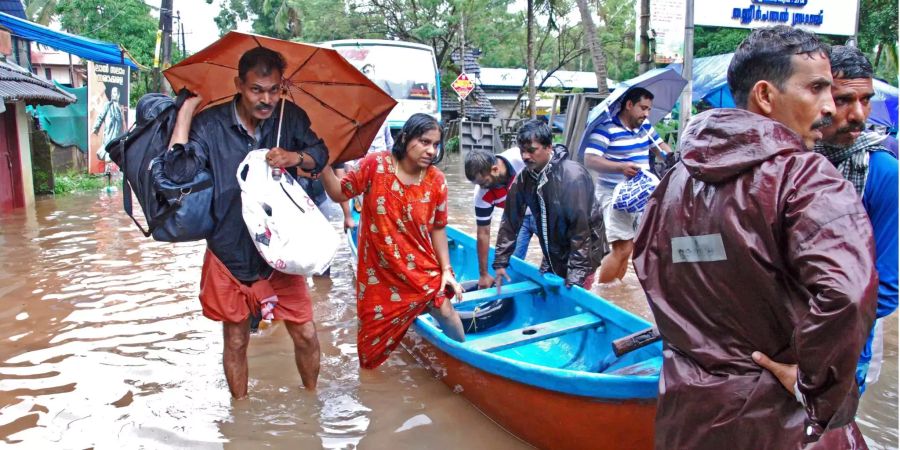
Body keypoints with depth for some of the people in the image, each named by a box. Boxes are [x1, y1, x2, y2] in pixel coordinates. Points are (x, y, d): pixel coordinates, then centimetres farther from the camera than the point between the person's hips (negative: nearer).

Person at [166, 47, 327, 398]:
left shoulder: (291, 118, -3)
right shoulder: (211, 125, -12)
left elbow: (320, 154, 9)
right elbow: (178, 171, -24)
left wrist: (295, 157, -13)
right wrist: (186, 110, -23)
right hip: (230, 254, -1)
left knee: (305, 334, 7)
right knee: (236, 340, 14)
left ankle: (311, 397, 34)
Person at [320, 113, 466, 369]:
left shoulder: (437, 181, -9)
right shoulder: (375, 165, -15)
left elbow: (437, 228, -1)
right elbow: (339, 194, -6)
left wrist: (446, 269, -3)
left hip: (422, 267, 1)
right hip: (380, 269, -1)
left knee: (445, 311, 1)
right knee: (376, 326, 11)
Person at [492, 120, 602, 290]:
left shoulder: (573, 177, -27)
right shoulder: (523, 178, -8)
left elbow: (581, 228, -26)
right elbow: (510, 220, -2)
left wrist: (576, 274, -25)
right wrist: (500, 261, -3)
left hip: (581, 255, -6)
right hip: (552, 255, 6)